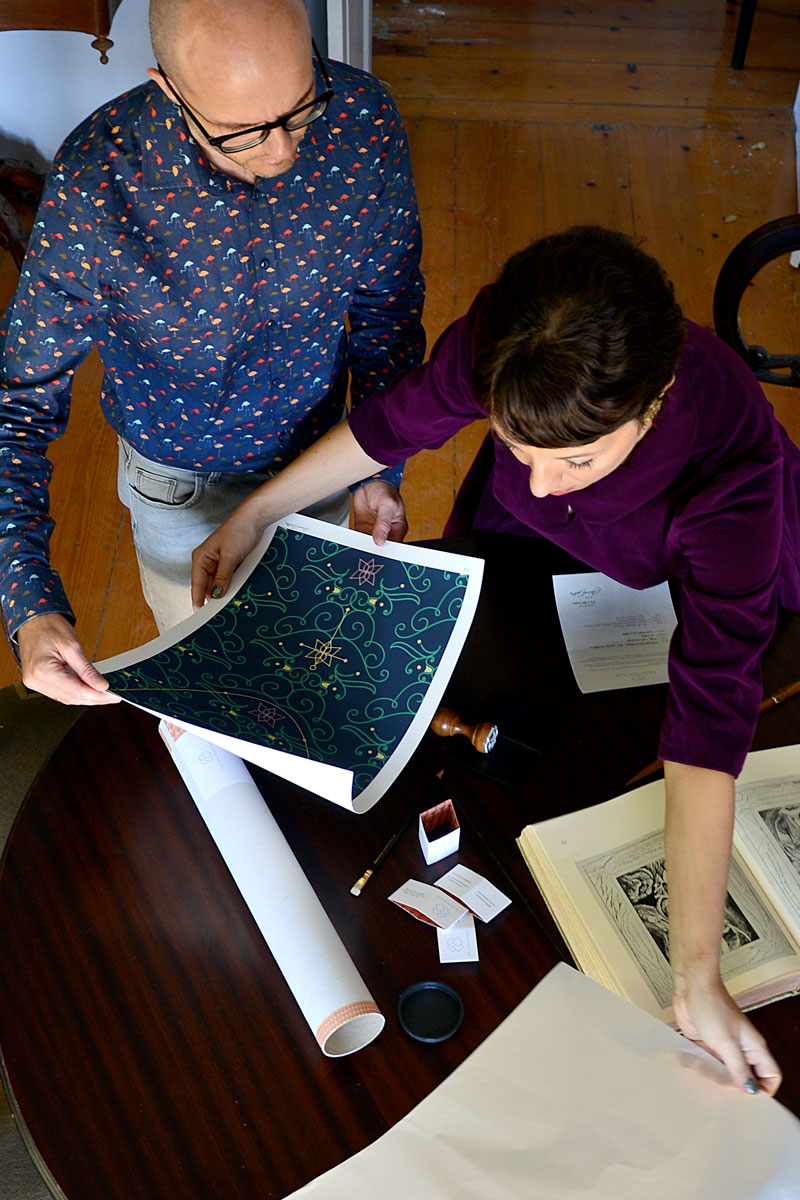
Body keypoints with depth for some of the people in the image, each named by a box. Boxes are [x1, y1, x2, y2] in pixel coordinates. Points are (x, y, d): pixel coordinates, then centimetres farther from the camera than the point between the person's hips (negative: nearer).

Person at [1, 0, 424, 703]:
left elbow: (388, 301, -7)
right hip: (182, 476, -2)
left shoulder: (362, 118, -25)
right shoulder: (93, 188, -33)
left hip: (321, 444, 2)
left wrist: (383, 468, -7)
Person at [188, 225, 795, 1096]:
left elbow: (711, 716, -48)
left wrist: (695, 977, -48)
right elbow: (402, 419, -16)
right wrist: (254, 514, -10)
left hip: (702, 572, -3)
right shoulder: (501, 340, -37)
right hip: (529, 540, 4)